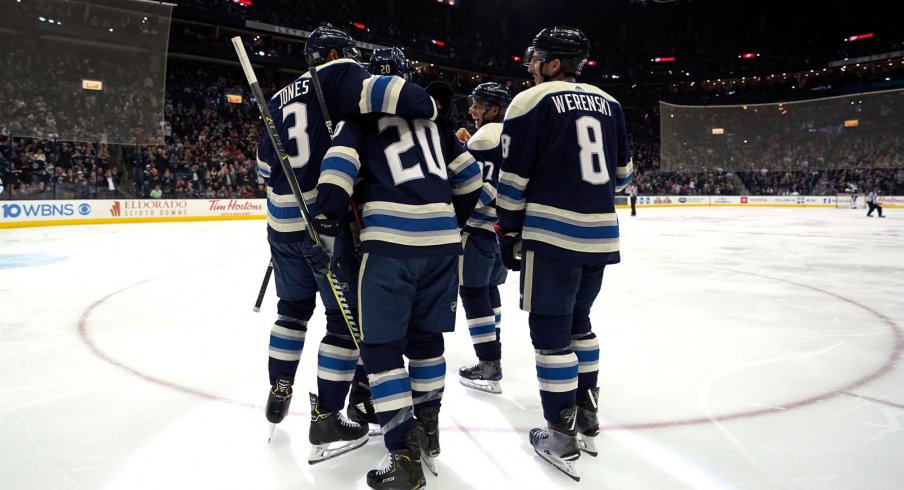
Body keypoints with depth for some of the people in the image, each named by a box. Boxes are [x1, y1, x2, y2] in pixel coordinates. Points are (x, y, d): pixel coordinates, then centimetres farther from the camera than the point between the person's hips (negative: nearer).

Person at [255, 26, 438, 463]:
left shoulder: (281, 99, 17)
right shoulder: (338, 75, -3)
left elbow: (266, 163, 23)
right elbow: (379, 92, -24)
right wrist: (428, 108, -10)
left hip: (283, 221, 7)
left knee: (293, 308, 24)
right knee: (347, 317, 4)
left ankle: (279, 394, 33)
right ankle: (326, 420, 9)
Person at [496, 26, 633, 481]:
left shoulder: (530, 102, -5)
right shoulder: (608, 103, 12)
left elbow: (513, 178, -6)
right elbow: (622, 173, 17)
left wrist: (509, 233, 3)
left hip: (552, 235, -6)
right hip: (601, 235, 7)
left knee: (550, 330, 3)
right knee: (578, 322, 20)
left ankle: (562, 436, 9)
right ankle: (586, 416, 29)